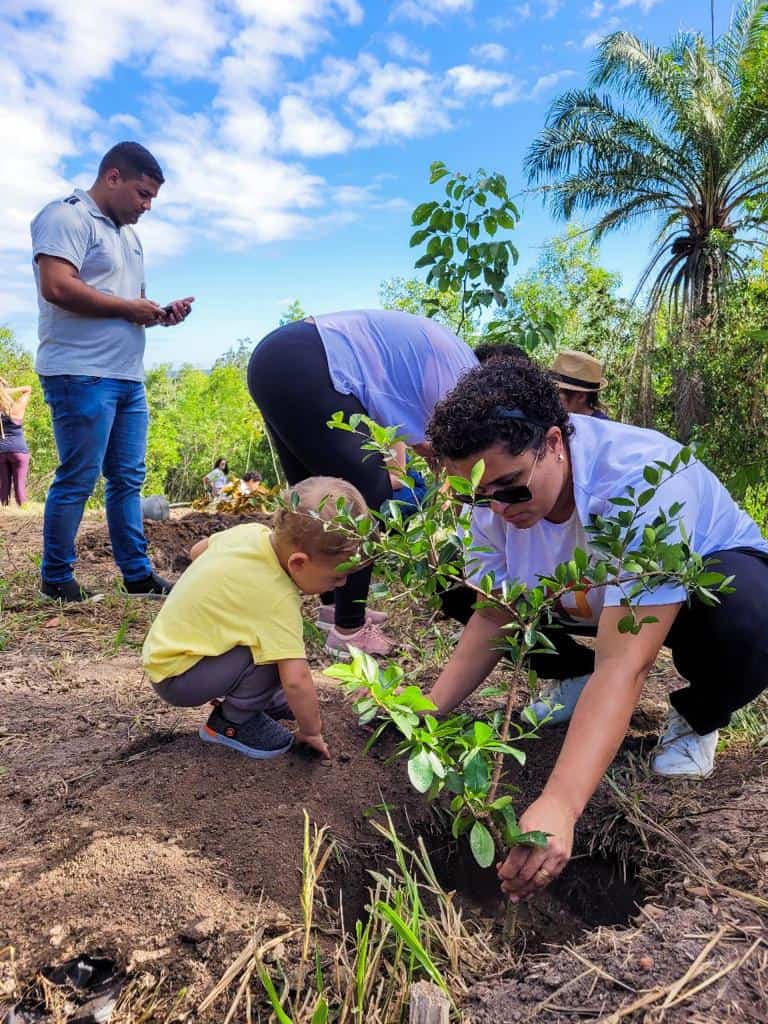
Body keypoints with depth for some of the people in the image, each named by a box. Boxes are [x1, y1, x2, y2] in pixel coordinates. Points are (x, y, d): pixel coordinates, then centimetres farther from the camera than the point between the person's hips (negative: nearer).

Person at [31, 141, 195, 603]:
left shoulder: (129, 235, 24)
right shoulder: (67, 217, -5)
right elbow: (58, 287, -19)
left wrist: (160, 313, 6)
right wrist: (129, 308, -11)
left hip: (128, 376, 9)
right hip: (81, 374, -9)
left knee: (128, 479, 9)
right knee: (78, 480, -4)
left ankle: (137, 574, 15)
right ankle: (57, 579, 9)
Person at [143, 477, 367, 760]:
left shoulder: (253, 531, -9)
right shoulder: (277, 599, -32)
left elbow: (198, 550, 10)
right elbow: (296, 680, -31)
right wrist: (311, 731, -15)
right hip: (175, 676, -9)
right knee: (279, 657, -26)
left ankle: (265, 699, 14)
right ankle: (231, 721, -4)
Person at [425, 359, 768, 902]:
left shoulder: (643, 483, -40)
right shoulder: (496, 493, -21)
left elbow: (622, 664, -46)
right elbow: (493, 617, -11)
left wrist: (558, 808, -54)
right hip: (592, 591, 5)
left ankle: (696, 719, -5)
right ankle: (575, 679, 10)